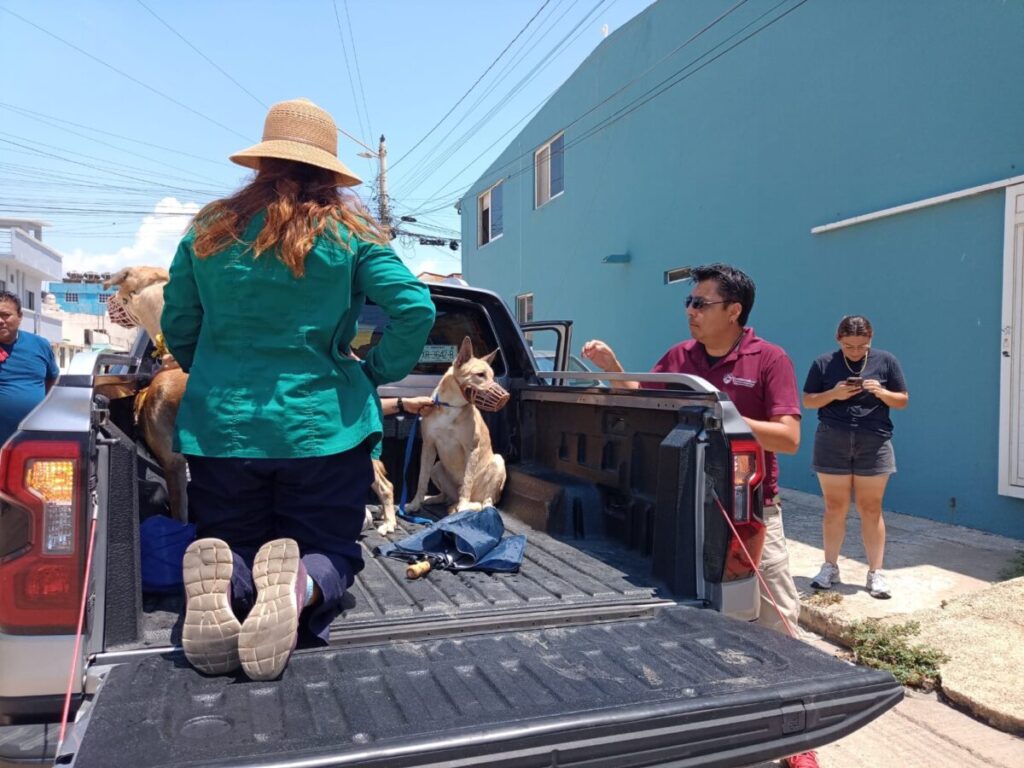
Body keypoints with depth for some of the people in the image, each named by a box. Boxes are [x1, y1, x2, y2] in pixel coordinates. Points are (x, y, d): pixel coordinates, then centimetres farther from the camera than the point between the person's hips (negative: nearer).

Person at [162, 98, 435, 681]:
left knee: (235, 547, 20)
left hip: (220, 429, 3)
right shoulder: (348, 233, -2)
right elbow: (416, 309, -10)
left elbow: (177, 329, 12)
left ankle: (224, 585, -18)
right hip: (322, 428, -2)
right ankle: (301, 585, -24)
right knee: (331, 551, 13)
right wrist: (376, 372, 5)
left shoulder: (209, 231, 5)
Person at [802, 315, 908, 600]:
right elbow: (807, 400, 5)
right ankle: (830, 567, 19)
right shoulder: (824, 363, 1)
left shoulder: (886, 361, 3)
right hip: (832, 444, 0)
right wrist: (833, 394, -14)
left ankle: (876, 573, 15)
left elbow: (903, 400, 7)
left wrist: (881, 393, -14)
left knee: (871, 510, 6)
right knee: (835, 508, 7)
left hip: (874, 445, 0)